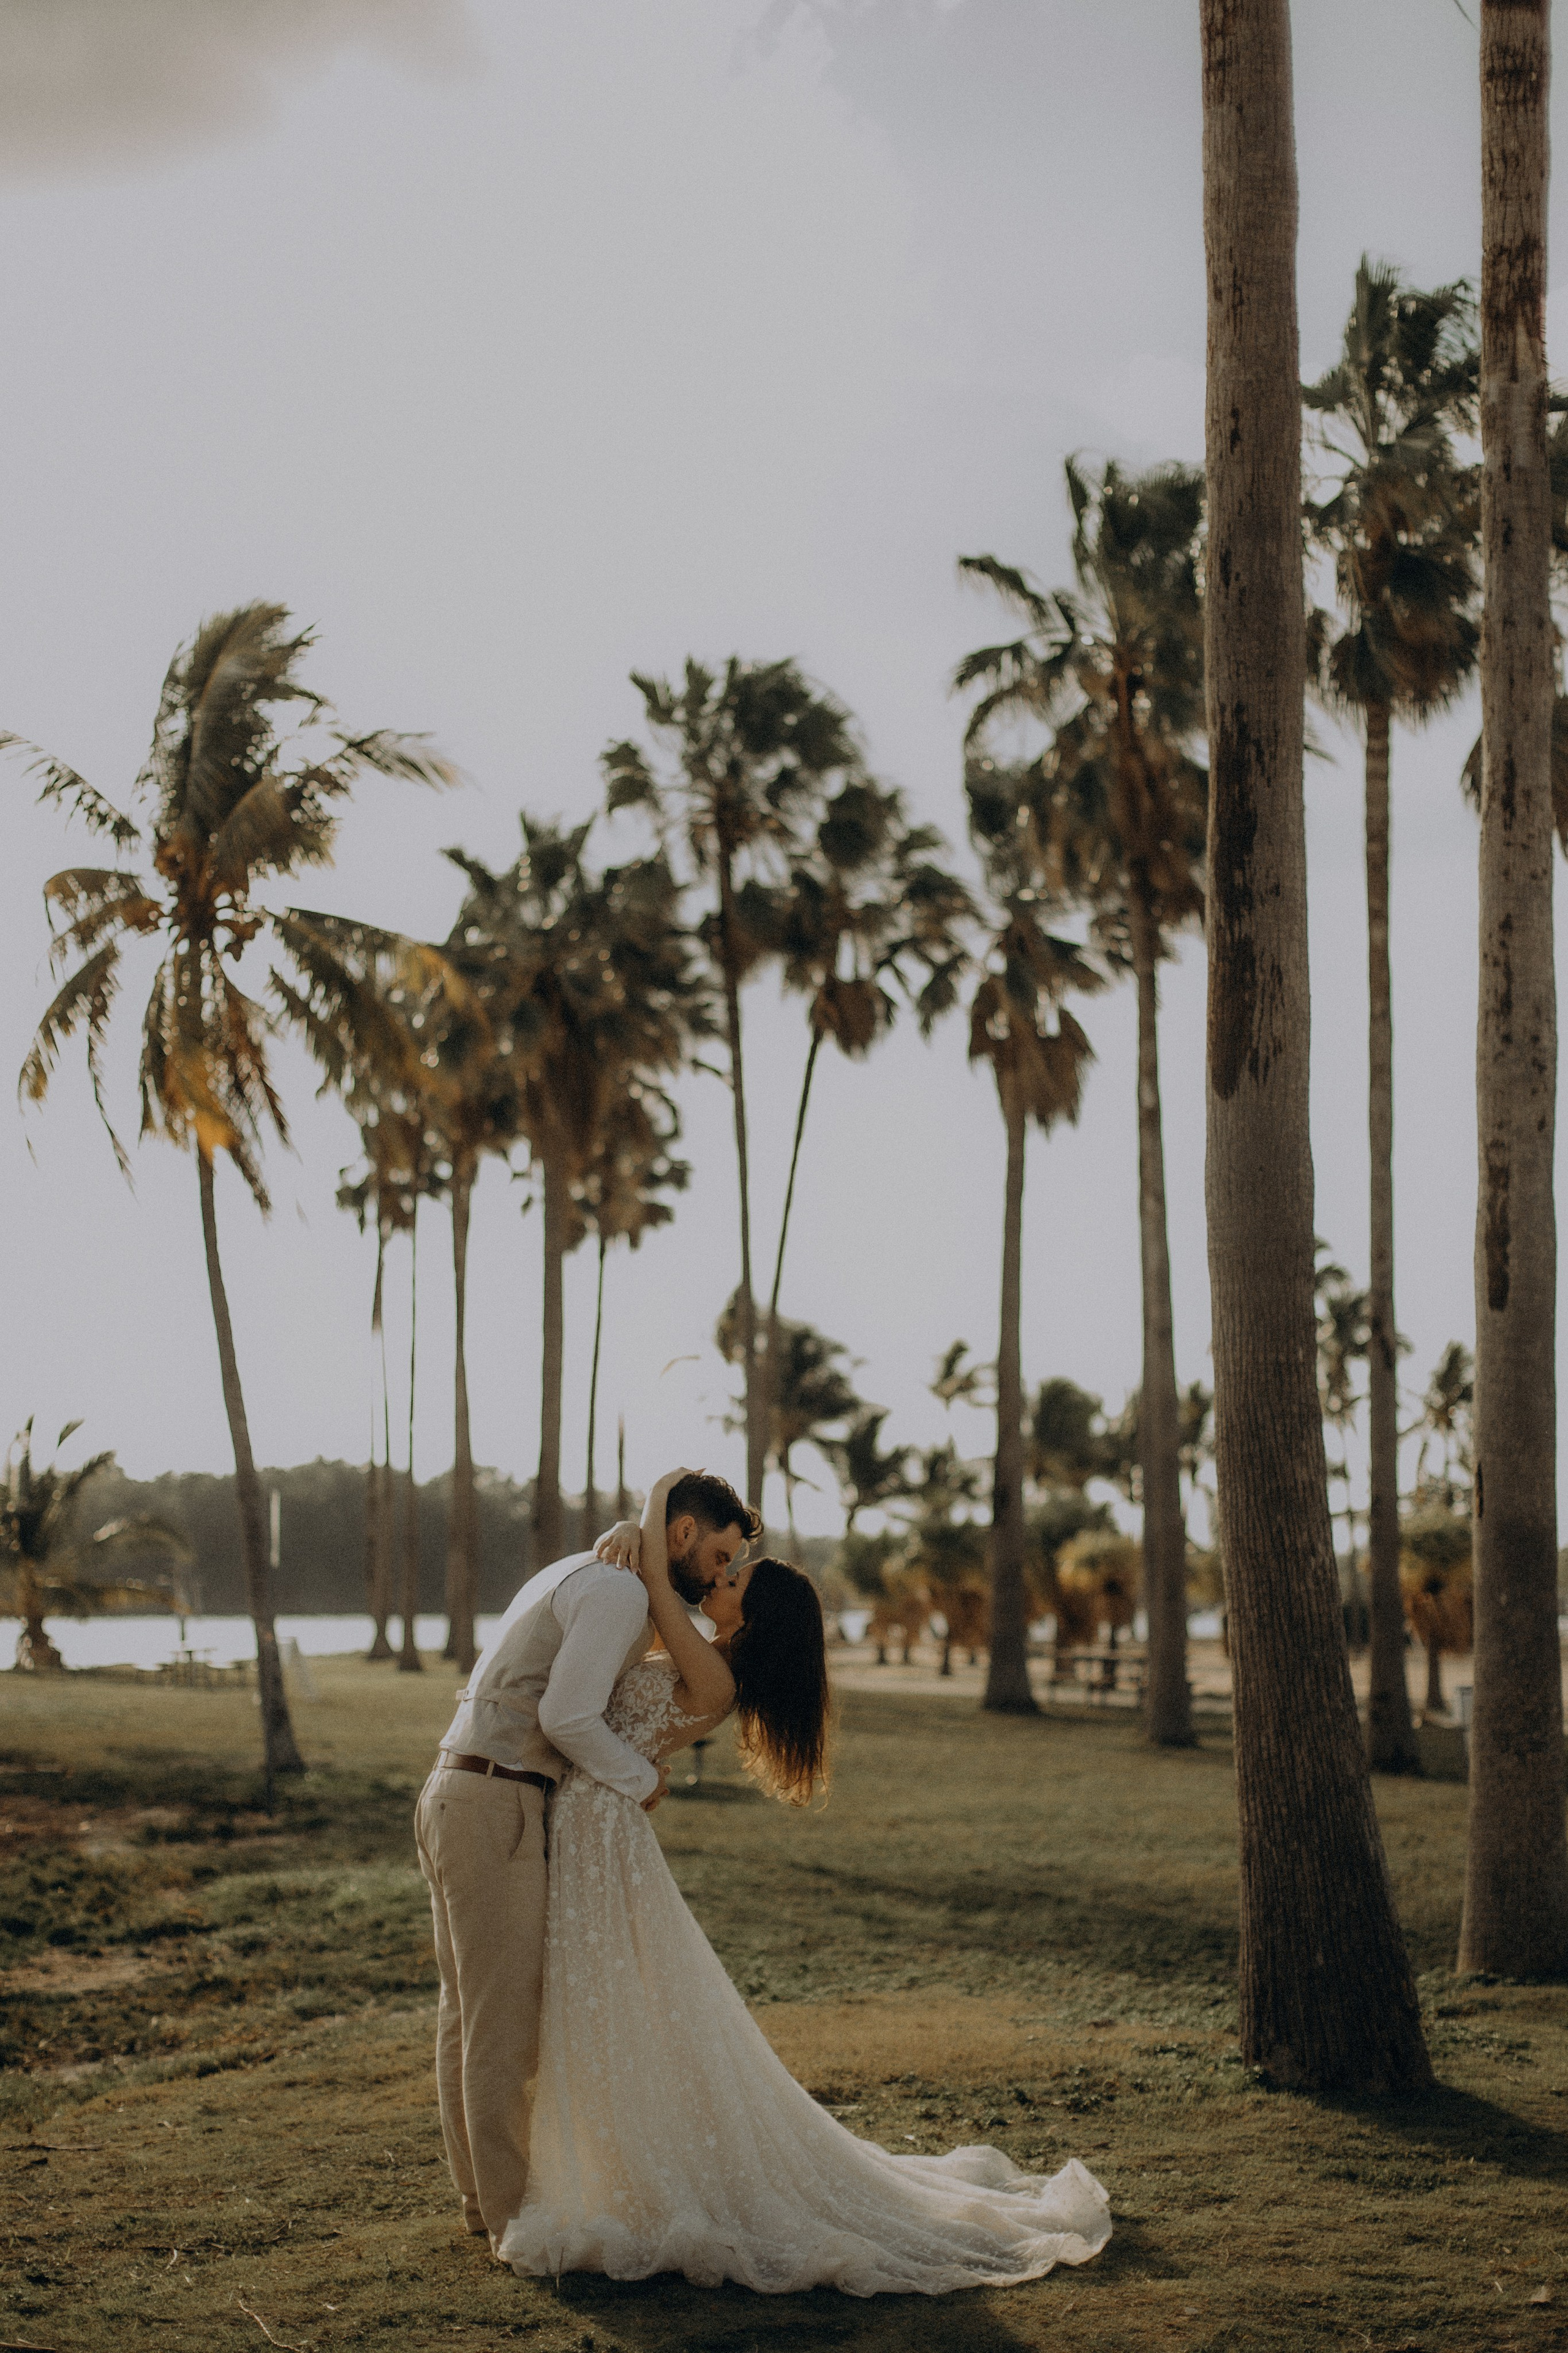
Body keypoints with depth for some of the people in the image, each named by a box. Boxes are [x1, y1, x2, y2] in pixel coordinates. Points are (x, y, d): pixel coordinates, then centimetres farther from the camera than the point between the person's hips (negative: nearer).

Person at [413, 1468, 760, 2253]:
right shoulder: (619, 1592, -12)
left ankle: (483, 2195, 24)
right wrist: (642, 1780, -5)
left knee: (468, 2011, 15)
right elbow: (566, 1717, -20)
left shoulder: (584, 1575, 20)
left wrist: (631, 1763, 11)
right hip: (493, 1807, -10)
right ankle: (513, 2215, 2)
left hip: (456, 1797, 10)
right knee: (505, 2013, -4)